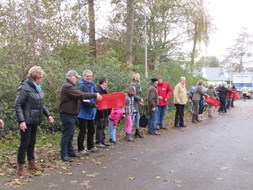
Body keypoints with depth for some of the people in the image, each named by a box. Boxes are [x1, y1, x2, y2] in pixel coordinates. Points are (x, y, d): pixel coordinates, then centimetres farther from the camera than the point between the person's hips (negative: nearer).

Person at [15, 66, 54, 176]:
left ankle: (31, 163, 31)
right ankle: (20, 168, 11)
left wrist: (48, 115, 11)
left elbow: (41, 104, 17)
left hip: (35, 120, 7)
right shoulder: (25, 87, -17)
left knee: (32, 143, 17)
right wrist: (21, 121, -25)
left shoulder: (38, 87, 7)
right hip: (26, 121, -7)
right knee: (24, 143, 0)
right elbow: (17, 105, -18)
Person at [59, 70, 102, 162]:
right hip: (67, 114, -11)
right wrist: (95, 95, -18)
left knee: (70, 135, 17)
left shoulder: (68, 86, 17)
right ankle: (64, 155, 4)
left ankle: (70, 152, 26)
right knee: (66, 135, -4)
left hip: (69, 114, 11)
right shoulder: (68, 87, -19)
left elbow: (78, 95, 15)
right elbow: (81, 95, -24)